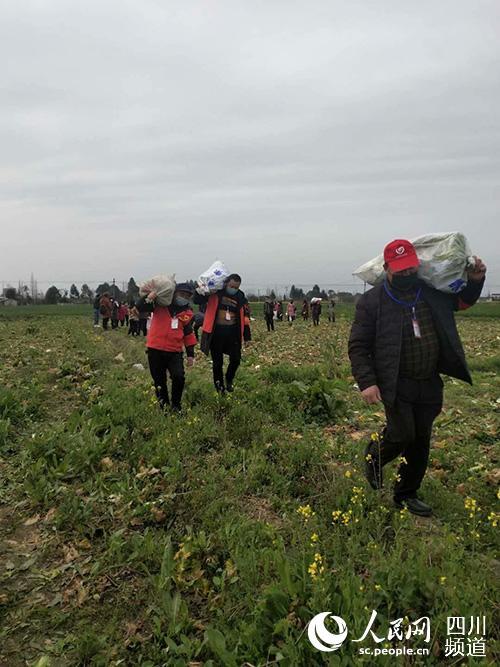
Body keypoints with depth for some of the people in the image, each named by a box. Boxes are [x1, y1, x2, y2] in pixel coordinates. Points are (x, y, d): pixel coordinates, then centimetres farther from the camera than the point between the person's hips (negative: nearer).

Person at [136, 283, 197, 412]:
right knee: (159, 381, 8)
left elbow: (188, 334, 12)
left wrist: (190, 354, 10)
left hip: (175, 352, 1)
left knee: (179, 377, -15)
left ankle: (176, 406, 6)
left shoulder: (187, 313, 7)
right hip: (155, 350, -1)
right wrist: (149, 298, -28)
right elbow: (140, 308, -9)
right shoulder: (160, 304, -2)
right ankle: (164, 406, 26)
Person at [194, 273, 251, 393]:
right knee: (217, 362, 6)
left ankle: (229, 381, 31)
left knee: (236, 359, 3)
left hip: (233, 332, 3)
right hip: (216, 331, -2)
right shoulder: (215, 293, -5)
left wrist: (246, 336, 9)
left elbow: (245, 317, 9)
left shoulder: (240, 297, 4)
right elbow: (197, 301, -8)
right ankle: (219, 387, 24)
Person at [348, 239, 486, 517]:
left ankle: (407, 494, 32)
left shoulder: (432, 292, 5)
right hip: (396, 385, -4)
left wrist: (475, 281, 4)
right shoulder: (372, 301, -7)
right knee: (402, 435, -13)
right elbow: (358, 346, -7)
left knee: (421, 441, 11)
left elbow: (462, 300, 25)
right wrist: (367, 382, -17)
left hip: (430, 385, 5)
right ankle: (375, 454, 23)